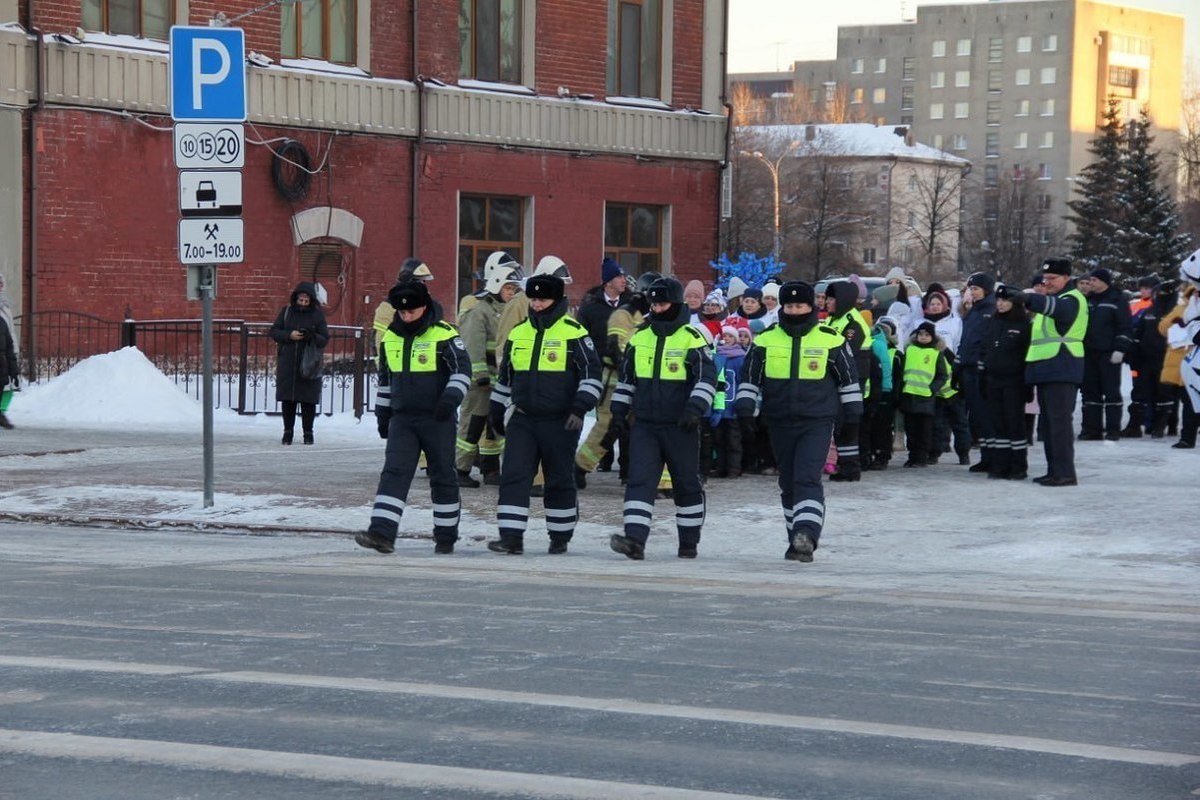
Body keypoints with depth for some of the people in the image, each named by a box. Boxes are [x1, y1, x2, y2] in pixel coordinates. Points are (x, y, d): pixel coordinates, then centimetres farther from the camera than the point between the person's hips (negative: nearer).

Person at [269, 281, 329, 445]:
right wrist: (289, 335, -13)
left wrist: (312, 337, -21)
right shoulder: (287, 311, 6)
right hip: (287, 363, 1)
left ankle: (308, 432, 11)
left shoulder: (317, 314, 2)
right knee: (287, 399, 3)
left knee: (308, 399, 1)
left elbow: (325, 339, 0)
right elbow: (274, 331, 5)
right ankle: (288, 431, 14)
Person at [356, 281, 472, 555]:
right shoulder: (390, 337, 8)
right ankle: (382, 533, -18)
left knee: (442, 477, 6)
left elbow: (463, 370, -9)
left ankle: (446, 536, 17)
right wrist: (382, 414, 19)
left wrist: (451, 397, -24)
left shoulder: (444, 335, -9)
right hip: (402, 419, 4)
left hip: (437, 420, -4)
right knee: (394, 473, -9)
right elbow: (385, 378, 19)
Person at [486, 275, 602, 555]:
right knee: (513, 476, -7)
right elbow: (504, 376, 20)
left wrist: (580, 408, -17)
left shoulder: (574, 333, -6)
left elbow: (592, 374, -7)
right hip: (522, 420, 4)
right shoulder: (518, 333, 10)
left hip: (560, 423, -4)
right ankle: (511, 537, -8)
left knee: (559, 481, 6)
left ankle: (560, 537, 19)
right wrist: (496, 412, 22)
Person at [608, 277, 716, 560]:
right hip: (644, 424, 3)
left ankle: (689, 543, 20)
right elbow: (626, 376, 19)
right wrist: (619, 410, 14)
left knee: (687, 484, 8)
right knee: (640, 479, -10)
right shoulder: (639, 337, 9)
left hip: (680, 426, -3)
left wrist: (695, 408, -21)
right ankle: (634, 540, -19)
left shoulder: (692, 339, -6)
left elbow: (707, 378, -10)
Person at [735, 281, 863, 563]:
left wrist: (852, 413, 10)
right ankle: (797, 539, 21)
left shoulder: (831, 340, -2)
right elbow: (749, 376, 11)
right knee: (788, 483, 10)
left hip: (817, 423, -4)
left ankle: (806, 536, -25)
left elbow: (848, 377, 8)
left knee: (807, 478, -17)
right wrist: (745, 409, 2)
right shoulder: (765, 339, 4)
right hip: (780, 422, 4)